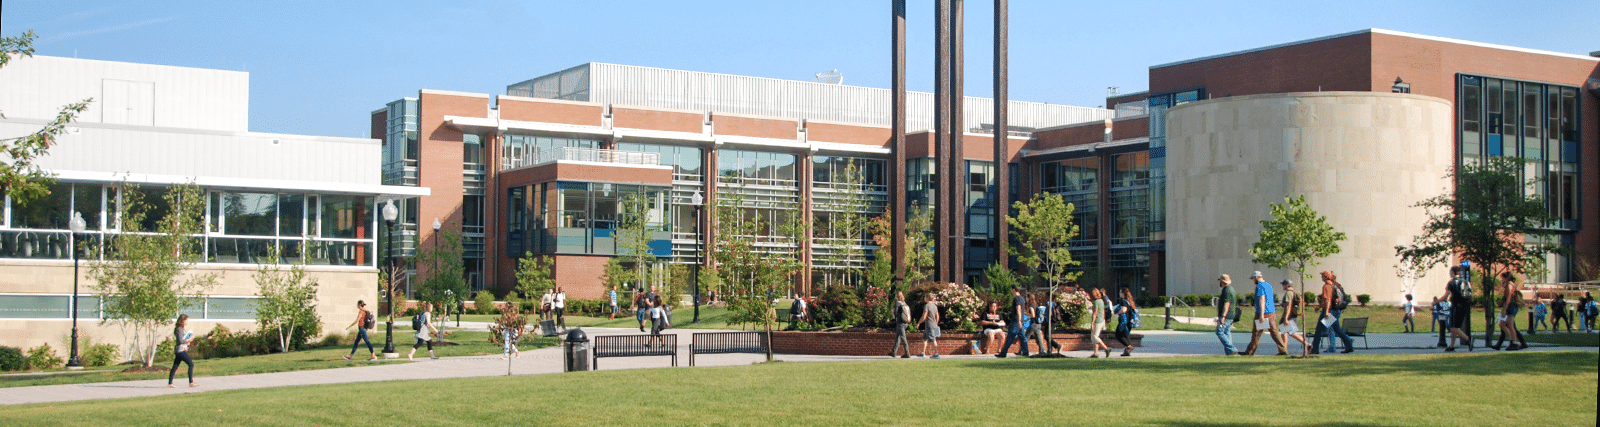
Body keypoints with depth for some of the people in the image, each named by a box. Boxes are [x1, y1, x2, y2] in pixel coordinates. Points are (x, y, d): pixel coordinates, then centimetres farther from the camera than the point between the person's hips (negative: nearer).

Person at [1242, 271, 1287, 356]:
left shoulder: (1260, 286, -11)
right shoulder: (1268, 285, 17)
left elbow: (1262, 299, -21)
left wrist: (1261, 314, -25)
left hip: (1263, 314, -8)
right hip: (1271, 312, 8)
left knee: (1256, 333, 0)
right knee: (1274, 332, 5)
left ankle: (1249, 352, 6)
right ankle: (1283, 350, -2)